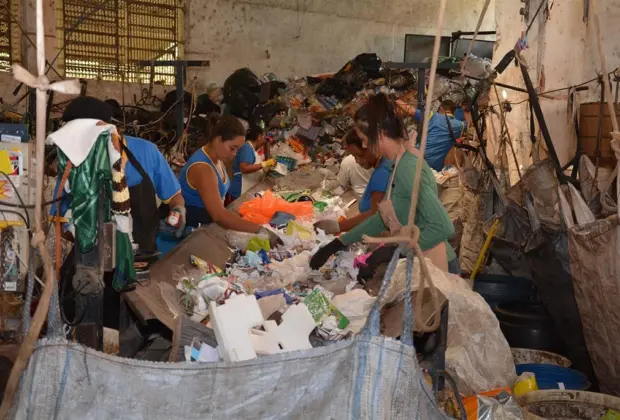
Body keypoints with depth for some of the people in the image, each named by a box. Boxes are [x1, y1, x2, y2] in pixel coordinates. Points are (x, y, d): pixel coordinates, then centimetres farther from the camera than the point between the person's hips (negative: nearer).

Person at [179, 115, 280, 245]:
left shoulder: (216, 158, 3)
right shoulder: (202, 169, -26)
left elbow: (218, 208, 7)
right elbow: (219, 216, -33)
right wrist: (261, 231, -34)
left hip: (208, 222, 9)